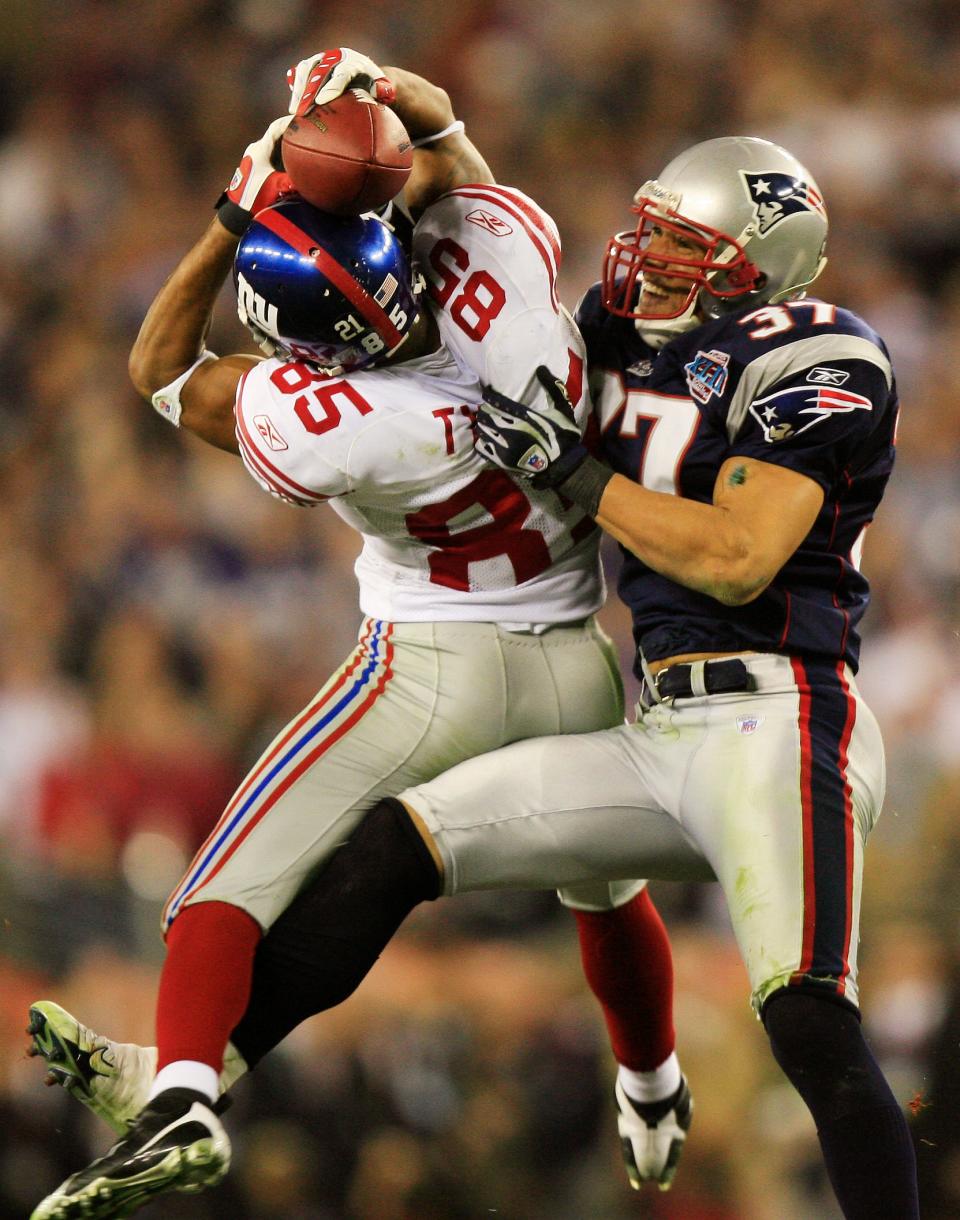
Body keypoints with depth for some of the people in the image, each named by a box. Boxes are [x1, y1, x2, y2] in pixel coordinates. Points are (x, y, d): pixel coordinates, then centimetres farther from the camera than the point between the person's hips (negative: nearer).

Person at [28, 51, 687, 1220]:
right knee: (602, 883, 30)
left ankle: (180, 1093, -22)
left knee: (239, 877, -1)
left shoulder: (313, 427, -27)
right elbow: (440, 135, 2)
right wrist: (385, 95, -18)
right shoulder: (503, 241, -21)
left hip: (432, 671, -5)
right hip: (580, 669, 5)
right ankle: (656, 1105, 49)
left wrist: (233, 216, -10)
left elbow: (159, 368, -7)